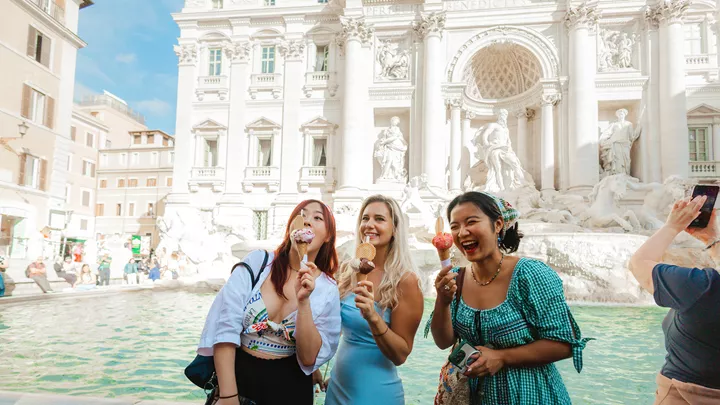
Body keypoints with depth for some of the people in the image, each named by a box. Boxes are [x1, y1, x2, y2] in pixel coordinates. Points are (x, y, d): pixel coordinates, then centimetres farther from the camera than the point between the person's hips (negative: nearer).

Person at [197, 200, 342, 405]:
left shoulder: (327, 289, -7)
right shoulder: (256, 262, -8)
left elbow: (309, 358, -12)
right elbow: (225, 327, -13)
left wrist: (303, 301, -23)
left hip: (289, 387, 1)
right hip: (237, 375, 0)